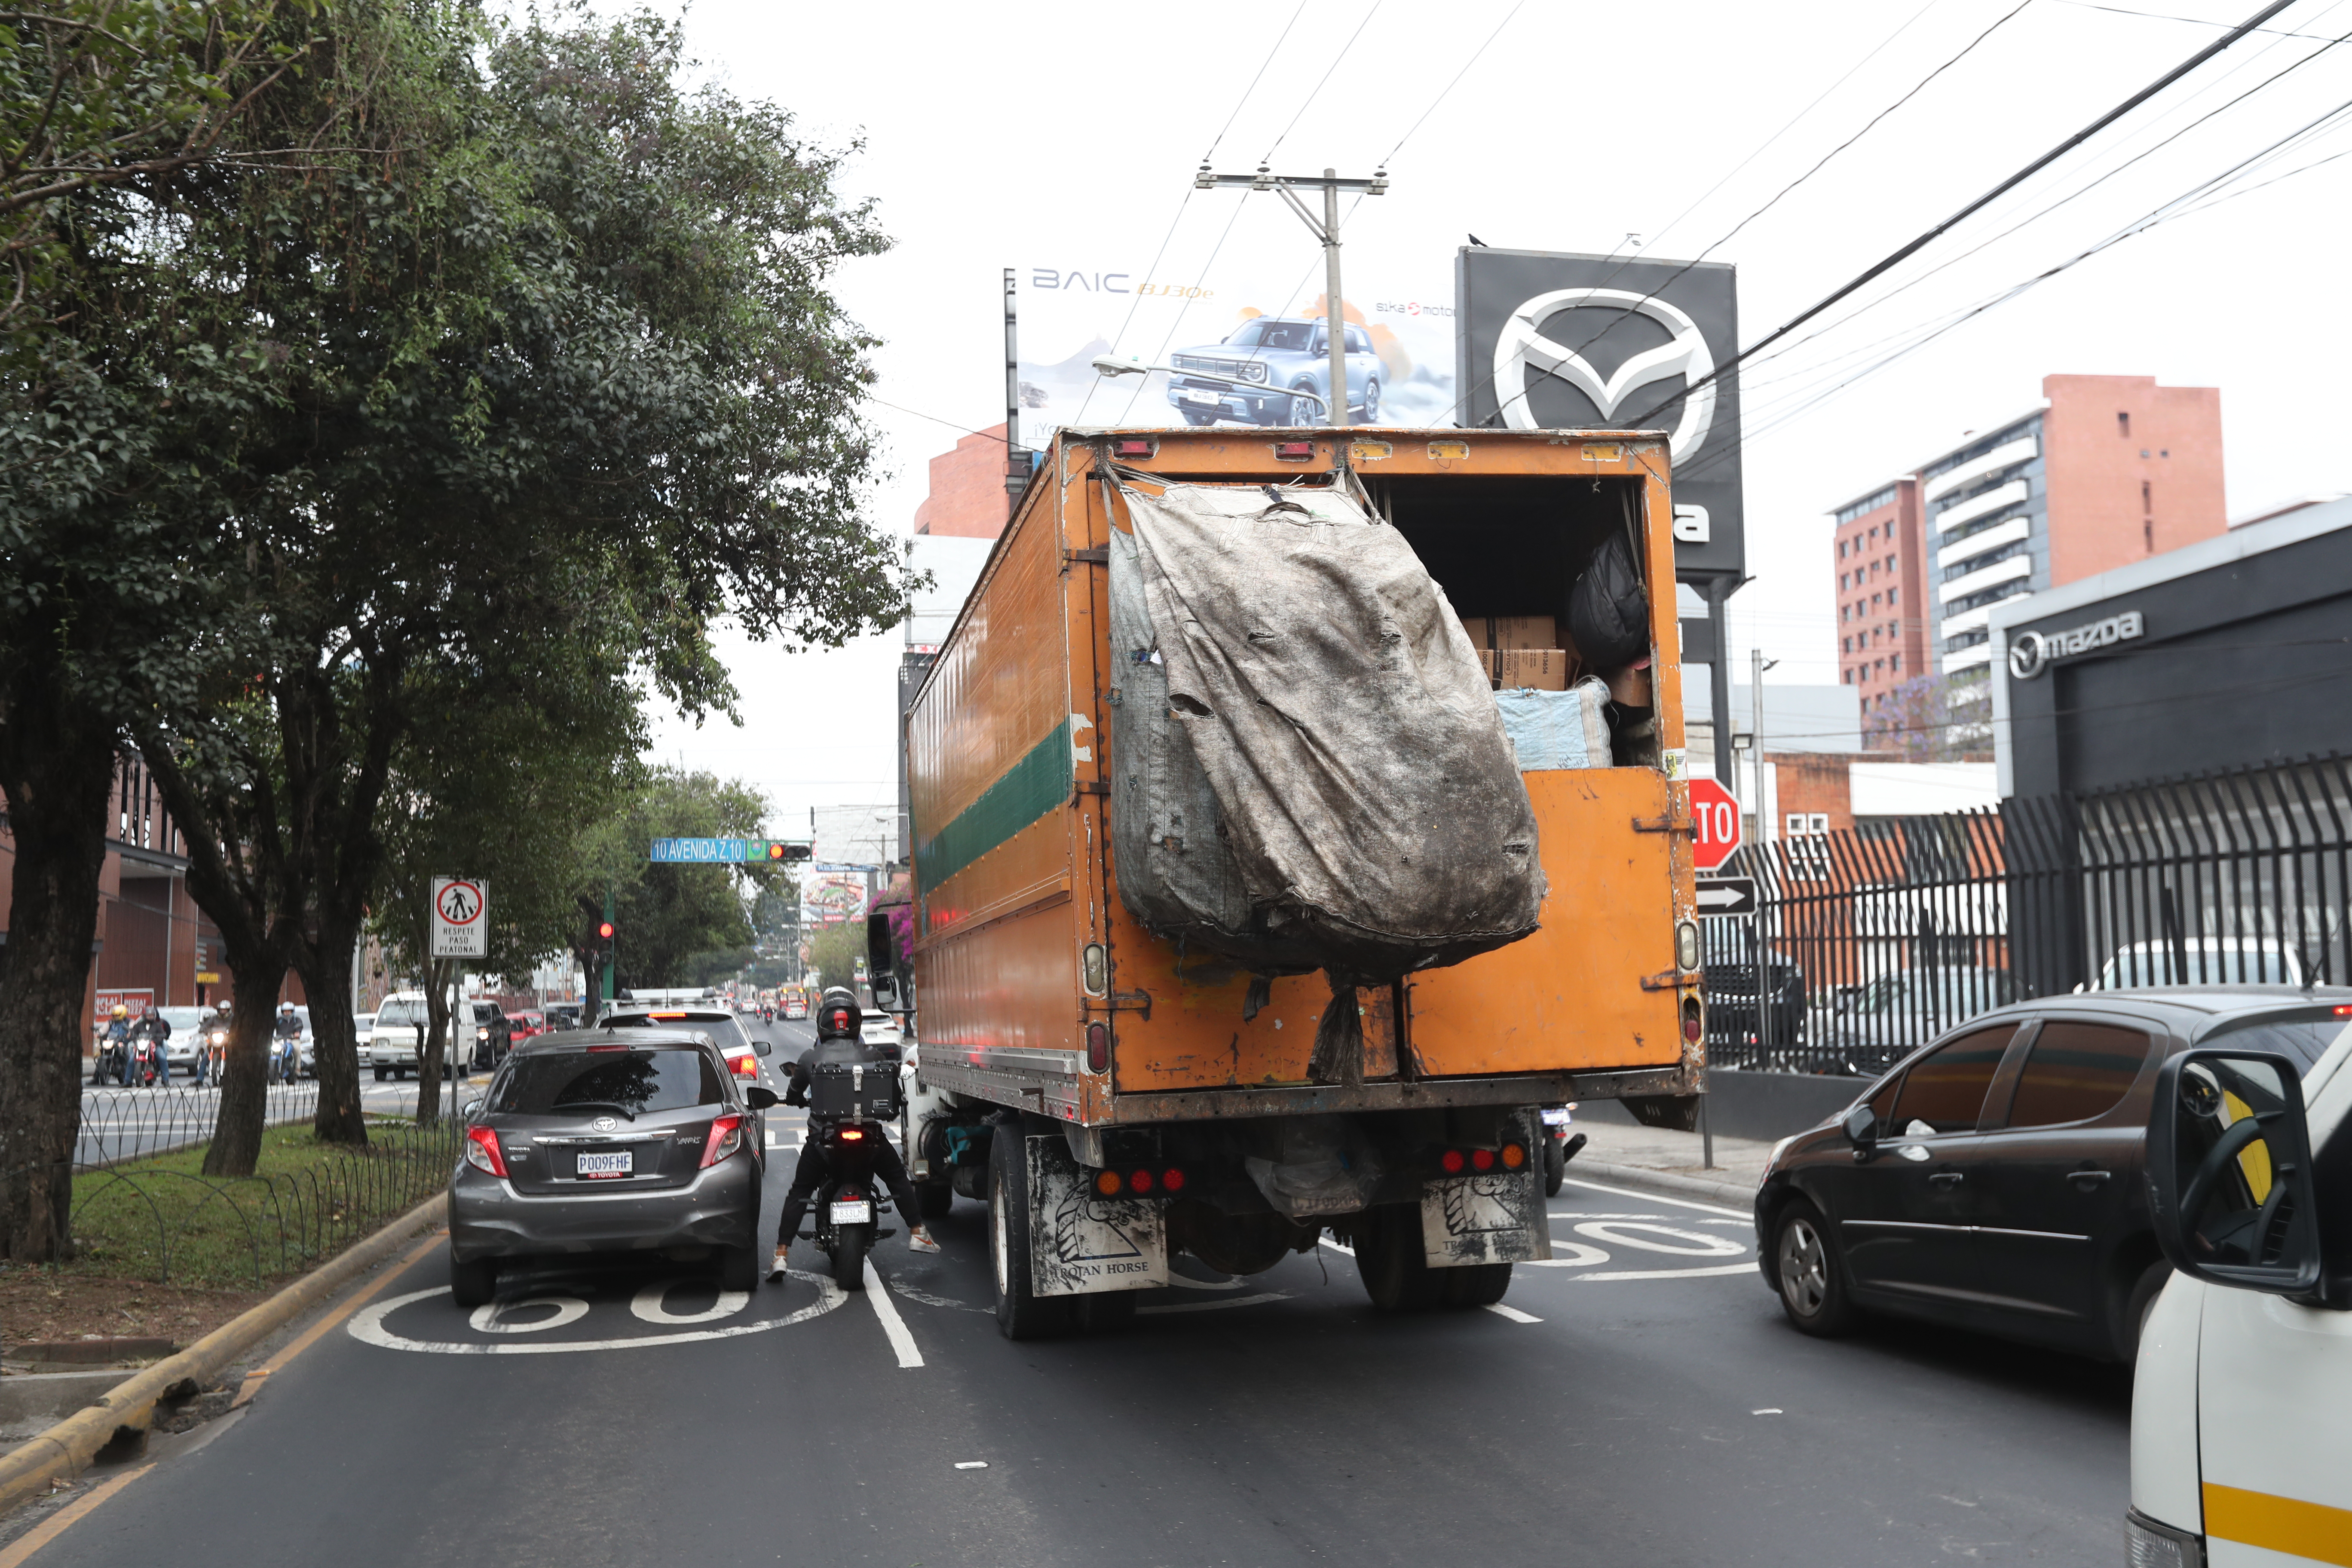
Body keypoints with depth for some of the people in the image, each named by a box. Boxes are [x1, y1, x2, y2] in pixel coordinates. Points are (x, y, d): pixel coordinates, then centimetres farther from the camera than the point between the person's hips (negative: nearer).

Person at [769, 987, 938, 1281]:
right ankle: (917, 1233, 18)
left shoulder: (810, 1057, -3)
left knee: (798, 1193, 13)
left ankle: (780, 1255, 5)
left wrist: (801, 1100, 31)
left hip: (822, 1136, 0)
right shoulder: (870, 1055, -3)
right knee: (898, 1179, 22)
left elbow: (794, 1095, 7)